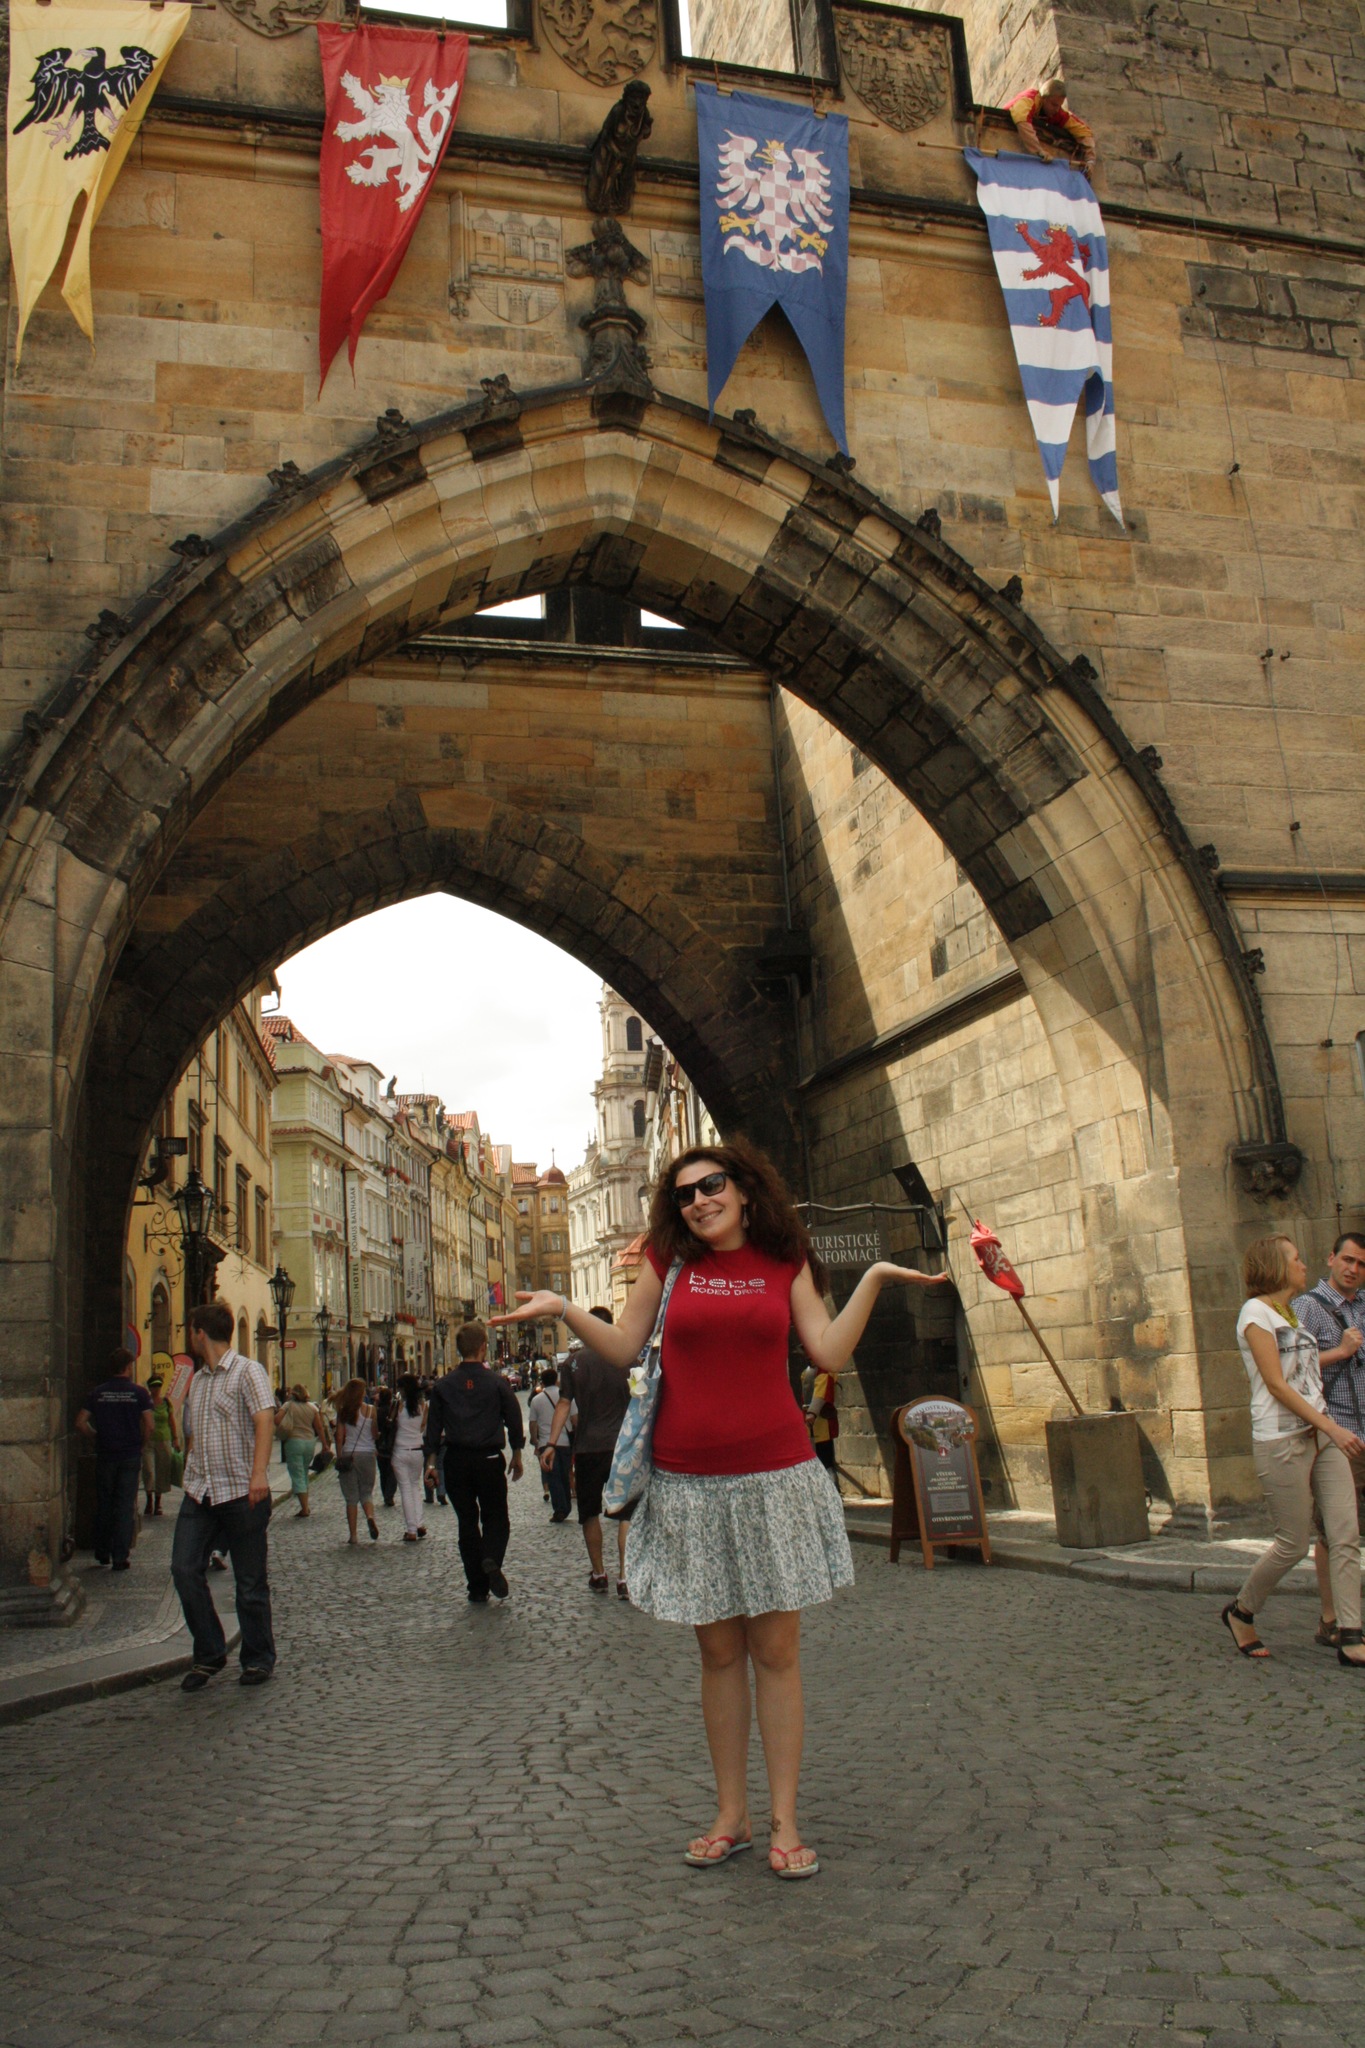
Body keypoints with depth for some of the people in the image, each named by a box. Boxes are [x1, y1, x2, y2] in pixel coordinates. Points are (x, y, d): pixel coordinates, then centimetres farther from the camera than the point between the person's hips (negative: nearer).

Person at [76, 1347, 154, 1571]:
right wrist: (142, 1446, 4)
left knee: (103, 1504, 14)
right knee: (125, 1506, 2)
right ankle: (119, 1557, 1)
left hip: (105, 1455, 2)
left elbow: (81, 1422, -1)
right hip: (130, 1456, -2)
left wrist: (96, 1438, 12)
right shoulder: (139, 1392, -5)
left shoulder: (99, 1392, 3)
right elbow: (149, 1426, -10)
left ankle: (102, 1553, 22)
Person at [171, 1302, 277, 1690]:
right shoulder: (196, 1381, 17)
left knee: (251, 1583, 2)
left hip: (241, 1493, -6)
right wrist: (190, 1478, 17)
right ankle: (209, 1654, 10)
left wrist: (259, 1473, -33)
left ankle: (258, 1660, 17)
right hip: (199, 1493, 6)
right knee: (185, 1570, -4)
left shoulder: (248, 1371, -6)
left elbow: (265, 1420, -20)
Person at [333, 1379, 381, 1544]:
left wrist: (339, 1457, 1)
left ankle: (353, 1534, 6)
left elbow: (339, 1437, -3)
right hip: (367, 1454, 0)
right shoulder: (370, 1410, -4)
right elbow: (375, 1434, -4)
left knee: (351, 1497, 7)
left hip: (348, 1455, 0)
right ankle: (370, 1516, -17)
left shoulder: (343, 1411, -3)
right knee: (366, 1492, 13)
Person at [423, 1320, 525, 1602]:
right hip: (489, 1458, -2)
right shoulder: (496, 1382, -5)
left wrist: (431, 1460, 7)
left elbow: (433, 1425, 2)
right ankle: (491, 1559, -19)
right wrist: (517, 1455, 12)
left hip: (456, 1460, 2)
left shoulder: (444, 1385, 1)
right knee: (495, 1516, 12)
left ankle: (477, 1588, 9)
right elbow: (514, 1419, 0)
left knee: (467, 1522, 10)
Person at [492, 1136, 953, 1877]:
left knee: (776, 1650, 3)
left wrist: (874, 1280, -4)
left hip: (774, 1475, 0)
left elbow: (829, 1353, 0)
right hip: (690, 1482, 1)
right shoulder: (667, 1261, 5)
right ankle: (729, 1816, 20)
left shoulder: (785, 1264, 6)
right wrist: (562, 1310, -6)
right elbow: (623, 1349, 6)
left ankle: (784, 1822, 12)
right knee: (719, 1652, 9)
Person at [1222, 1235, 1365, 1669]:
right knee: (1294, 1543, -1)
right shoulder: (1256, 1312, -8)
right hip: (1282, 1442, -8)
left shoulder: (1292, 1314, 18)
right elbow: (1276, 1384, -15)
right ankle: (1241, 1612, 20)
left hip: (1321, 1436, 8)